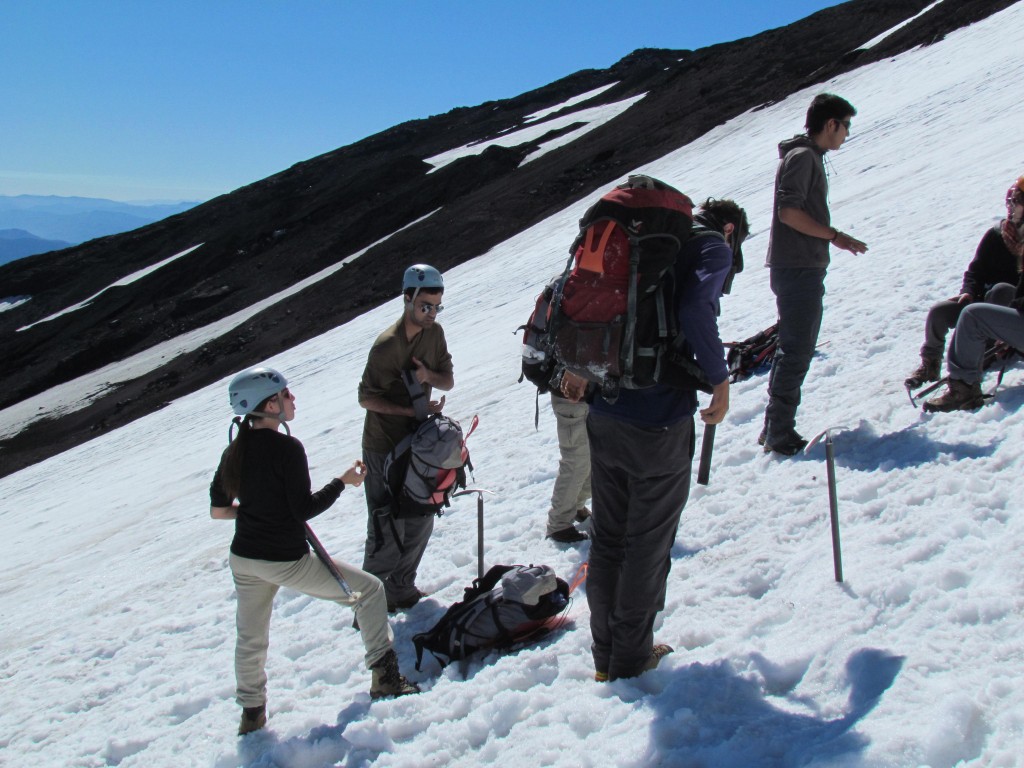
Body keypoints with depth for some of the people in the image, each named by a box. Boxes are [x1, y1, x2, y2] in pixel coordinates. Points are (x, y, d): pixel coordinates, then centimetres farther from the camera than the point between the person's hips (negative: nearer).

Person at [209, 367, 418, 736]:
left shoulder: (234, 451, 2)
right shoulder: (287, 448, -19)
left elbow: (217, 510, 7)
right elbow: (305, 510, -18)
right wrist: (342, 481, -7)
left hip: (243, 559, 7)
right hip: (287, 562, -7)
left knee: (251, 638, 25)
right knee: (370, 588, 8)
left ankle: (251, 713, 37)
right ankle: (385, 677, 7)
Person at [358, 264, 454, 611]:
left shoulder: (434, 333, 0)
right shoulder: (386, 345, -21)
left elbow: (448, 381, 4)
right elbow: (366, 398, -16)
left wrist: (428, 375, -18)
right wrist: (411, 410, -23)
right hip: (383, 448, -7)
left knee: (420, 523, 12)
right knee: (388, 529, -5)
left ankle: (401, 588, 28)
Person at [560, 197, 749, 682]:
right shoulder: (714, 247, -3)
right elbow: (695, 313, -21)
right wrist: (720, 382, -10)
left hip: (603, 415, 7)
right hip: (659, 423, -7)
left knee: (607, 538, 17)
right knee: (648, 546, 8)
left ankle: (605, 658, 29)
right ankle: (631, 661, 21)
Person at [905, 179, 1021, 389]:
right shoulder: (995, 235, 5)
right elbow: (976, 270, 9)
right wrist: (969, 292, -10)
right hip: (986, 301, 3)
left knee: (1002, 290, -38)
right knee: (938, 312, -18)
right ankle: (930, 364, -1)